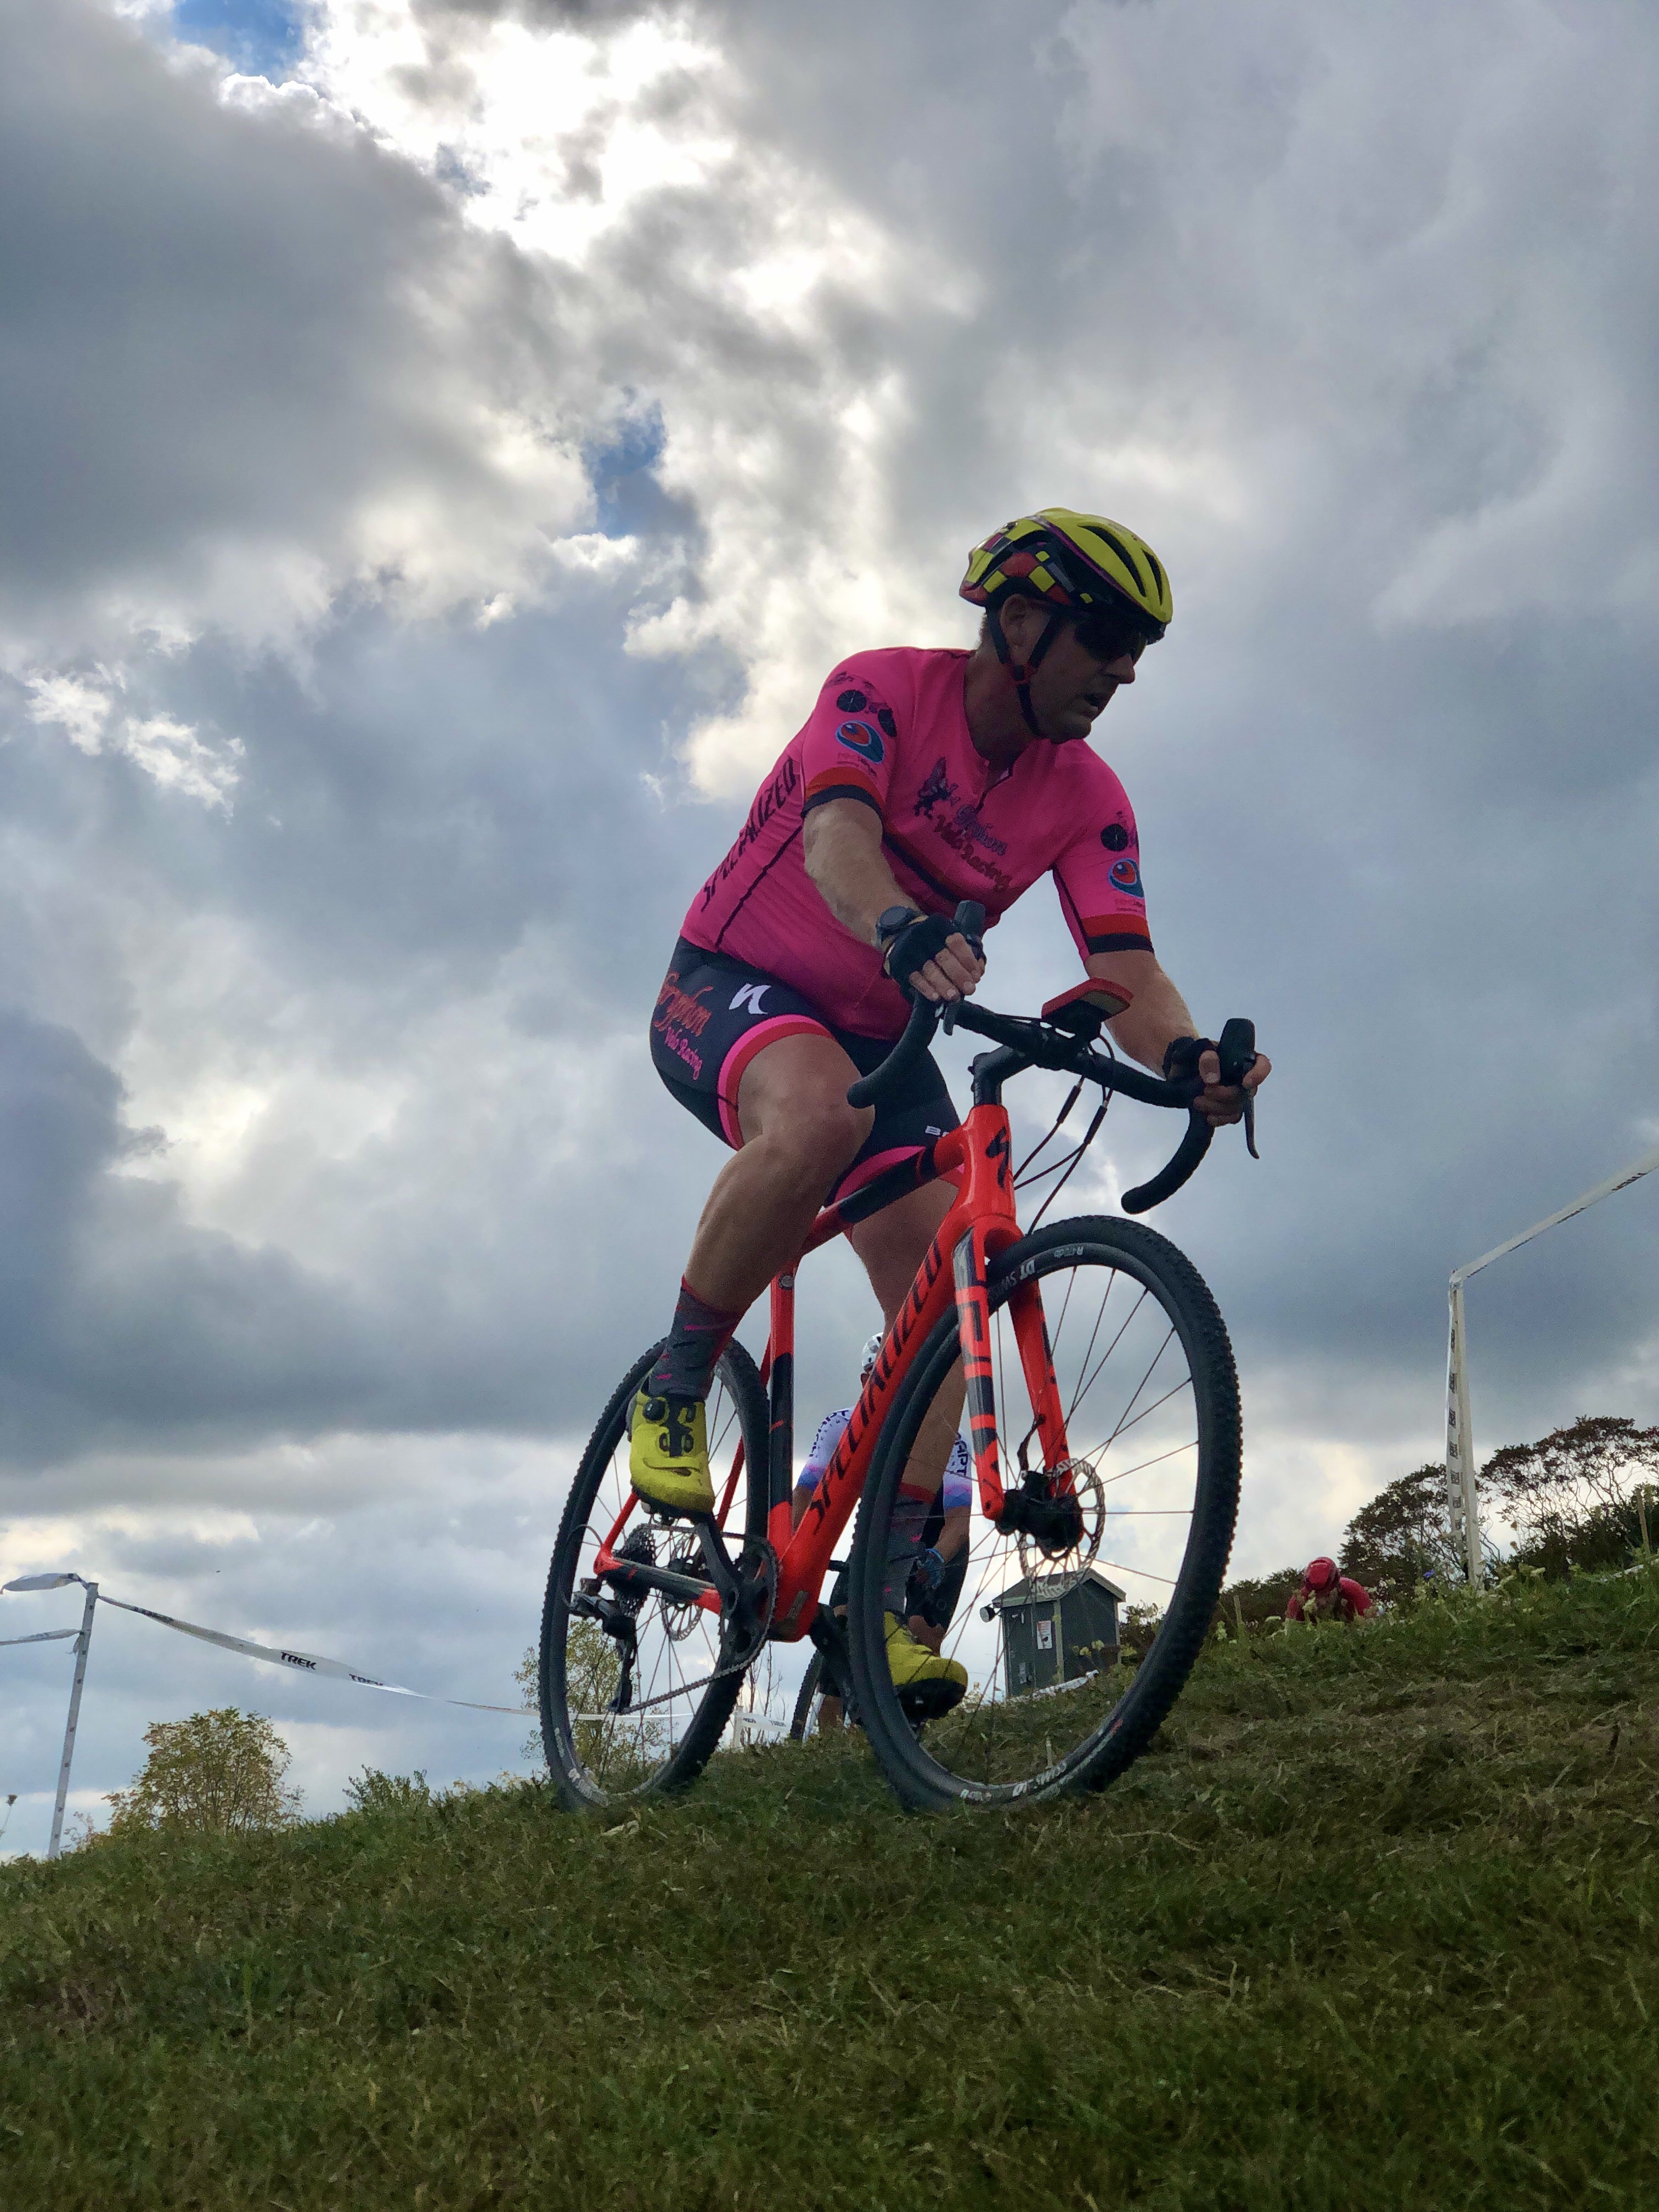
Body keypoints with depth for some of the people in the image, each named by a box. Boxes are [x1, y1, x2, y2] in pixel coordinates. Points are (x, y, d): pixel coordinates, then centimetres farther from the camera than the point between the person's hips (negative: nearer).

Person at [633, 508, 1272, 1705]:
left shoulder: (1088, 799, -5)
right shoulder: (884, 690, -17)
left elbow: (1125, 964, -17)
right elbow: (835, 832, -36)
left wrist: (1185, 1053, -40)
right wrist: (904, 931, -58)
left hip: (881, 1038, 5)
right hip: (732, 987, -5)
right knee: (818, 1117, -40)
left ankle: (879, 1605, -6)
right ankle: (677, 1383, -17)